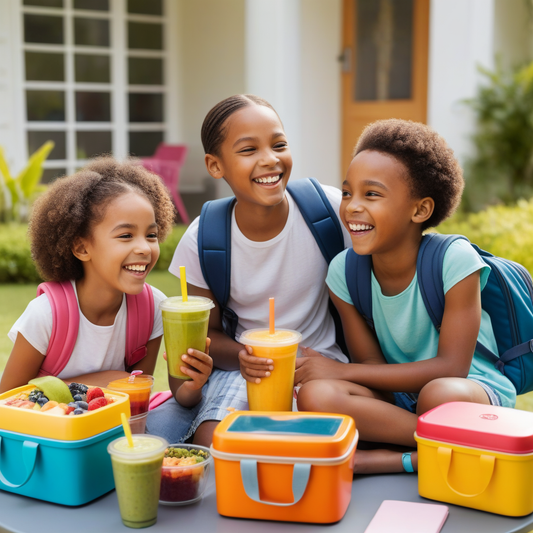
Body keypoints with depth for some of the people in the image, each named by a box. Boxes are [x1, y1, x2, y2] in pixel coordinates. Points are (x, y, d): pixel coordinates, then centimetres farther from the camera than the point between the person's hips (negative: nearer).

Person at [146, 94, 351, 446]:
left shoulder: (330, 208, -12)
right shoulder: (202, 240, -9)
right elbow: (208, 332, 2)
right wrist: (243, 357, -21)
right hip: (244, 366, 0)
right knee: (214, 442, -25)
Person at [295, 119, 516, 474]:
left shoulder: (454, 259, -18)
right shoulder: (344, 272, -5)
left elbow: (450, 368, -19)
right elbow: (372, 363, -2)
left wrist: (341, 371, -20)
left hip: (475, 389, -5)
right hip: (396, 396, 5)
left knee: (441, 395, -40)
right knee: (315, 395, -26)